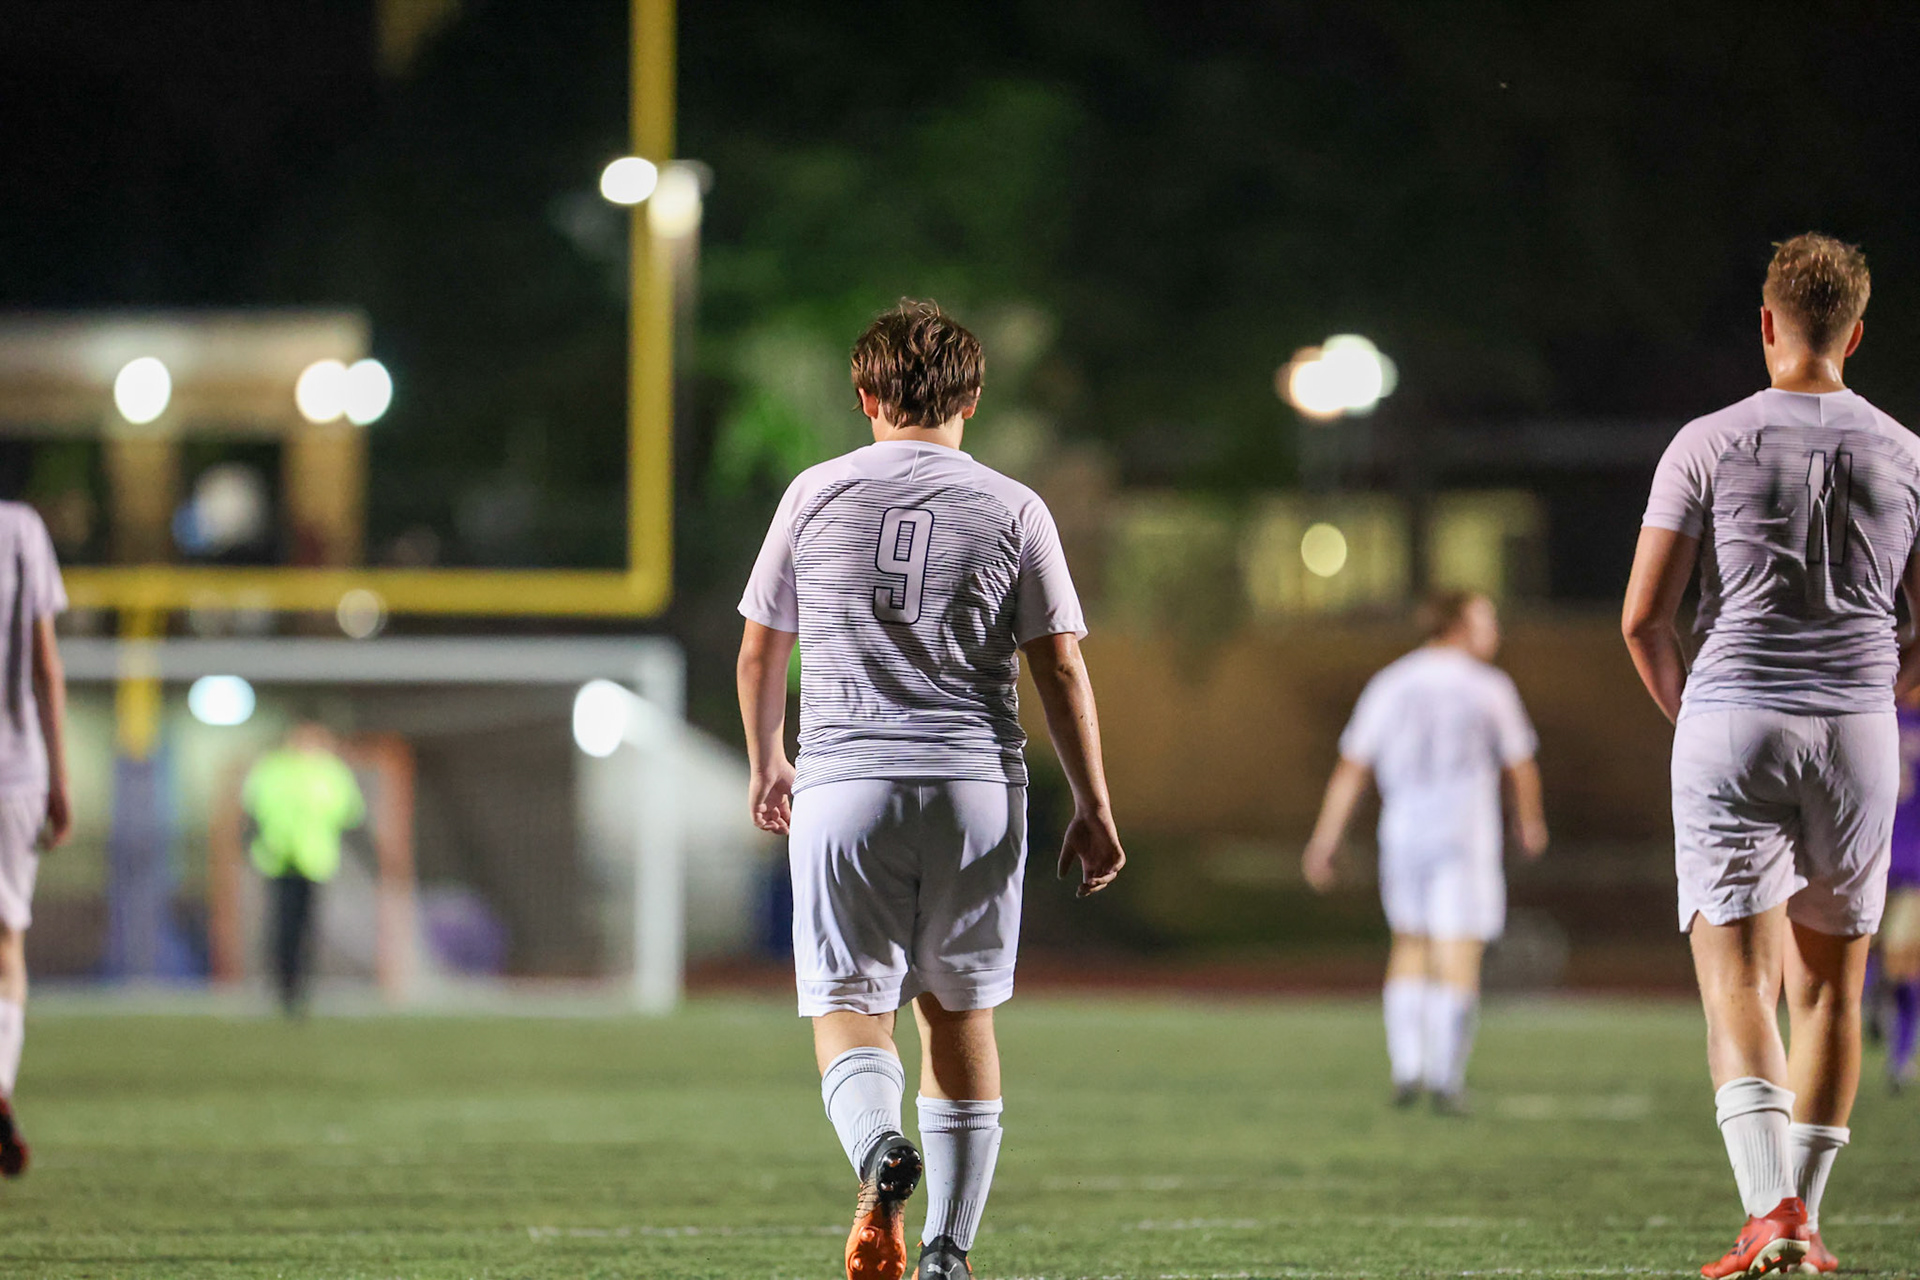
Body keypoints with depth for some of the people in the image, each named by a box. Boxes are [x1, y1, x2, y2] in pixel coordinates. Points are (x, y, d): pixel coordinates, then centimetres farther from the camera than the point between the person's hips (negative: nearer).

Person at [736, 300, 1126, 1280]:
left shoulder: (815, 494, 6)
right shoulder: (1013, 510, 3)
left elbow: (760, 650, 13)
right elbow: (1060, 667, 1)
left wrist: (766, 764, 29)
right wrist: (1093, 812, 7)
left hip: (844, 789, -1)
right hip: (977, 791, 1)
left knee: (848, 1009, -1)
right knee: (959, 1015, 13)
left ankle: (879, 1156, -33)